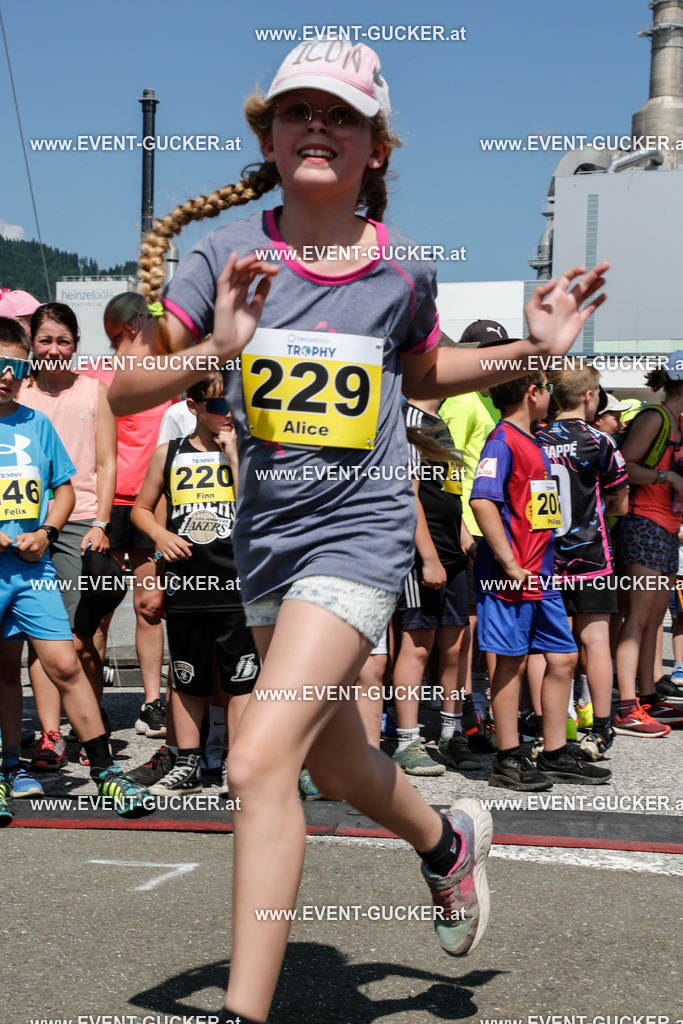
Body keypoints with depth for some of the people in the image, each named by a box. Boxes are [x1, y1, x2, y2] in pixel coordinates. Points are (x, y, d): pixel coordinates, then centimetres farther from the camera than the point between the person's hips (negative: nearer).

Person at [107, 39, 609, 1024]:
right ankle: (449, 841, 53)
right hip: (265, 533, 4)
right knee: (336, 766, 20)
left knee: (261, 763, -18)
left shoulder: (403, 269, -2)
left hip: (361, 529, -3)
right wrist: (211, 352, -26)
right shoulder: (229, 253, -4)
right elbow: (124, 389, -9)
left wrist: (528, 349, 6)